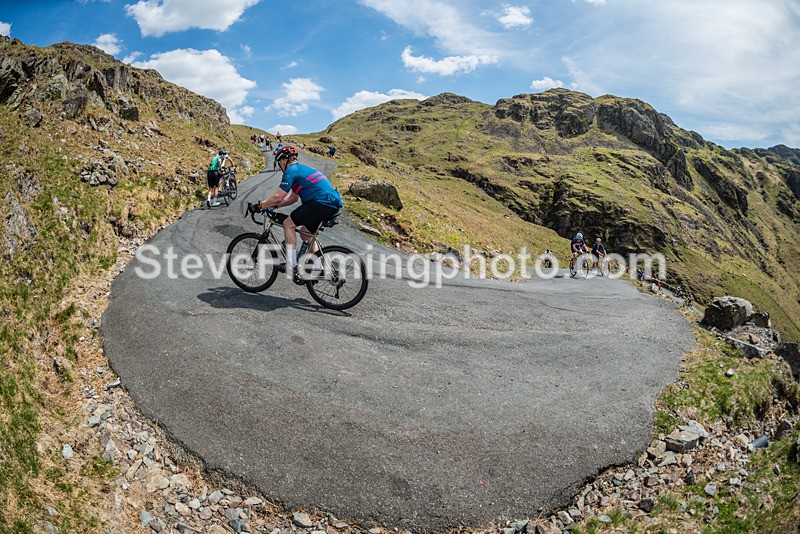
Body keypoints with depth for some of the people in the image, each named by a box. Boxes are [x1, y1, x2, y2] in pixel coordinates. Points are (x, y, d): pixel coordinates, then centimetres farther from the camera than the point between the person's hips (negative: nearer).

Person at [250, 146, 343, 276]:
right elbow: (293, 198, 32)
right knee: (305, 233, 22)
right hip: (334, 203, 10)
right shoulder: (302, 169, 27)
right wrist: (273, 206, 27)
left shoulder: (291, 170, -3)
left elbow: (278, 197, -9)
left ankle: (292, 266, -4)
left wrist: (259, 205, 4)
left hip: (322, 202, -10)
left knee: (288, 224, -2)